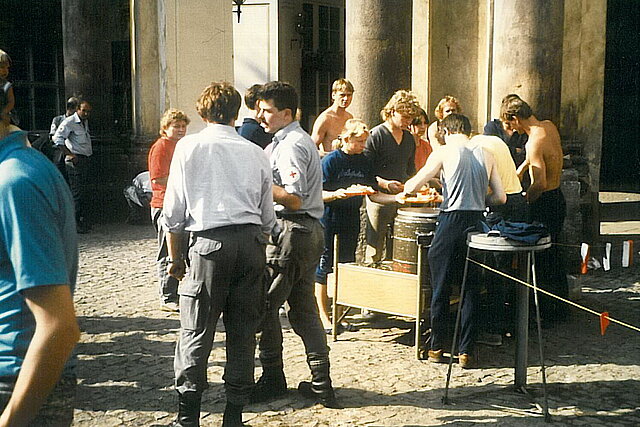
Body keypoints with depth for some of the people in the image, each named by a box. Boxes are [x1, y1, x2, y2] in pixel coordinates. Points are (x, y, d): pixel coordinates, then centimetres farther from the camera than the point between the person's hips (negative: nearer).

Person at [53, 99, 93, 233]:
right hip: (76, 161, -9)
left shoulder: (85, 122, 17)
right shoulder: (70, 122, -9)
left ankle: (84, 222, 18)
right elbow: (57, 138, -17)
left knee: (84, 193, 12)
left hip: (86, 160, 9)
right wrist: (69, 154, -19)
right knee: (77, 193, -9)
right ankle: (75, 224, -5)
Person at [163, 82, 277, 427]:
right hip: (251, 242, 3)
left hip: (210, 242, -3)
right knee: (243, 332, 9)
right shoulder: (255, 152, 13)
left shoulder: (189, 146, 5)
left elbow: (174, 210, 3)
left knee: (196, 332, 2)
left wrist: (175, 256, 12)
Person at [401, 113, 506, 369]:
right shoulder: (486, 155, 9)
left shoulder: (444, 153, -2)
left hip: (451, 221, -3)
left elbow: (411, 188, -5)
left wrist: (406, 186, 17)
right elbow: (500, 198, 7)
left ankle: (436, 347, 18)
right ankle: (466, 352, 12)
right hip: (477, 223, 3)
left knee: (441, 287, 9)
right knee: (471, 289, 10)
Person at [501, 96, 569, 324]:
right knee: (553, 252, 20)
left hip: (544, 203, -9)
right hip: (558, 198, 9)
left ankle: (546, 312, 10)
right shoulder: (549, 126, 4)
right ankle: (562, 308, 31)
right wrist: (522, 167, 25)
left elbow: (540, 183, -31)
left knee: (541, 258, 1)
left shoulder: (534, 142, -24)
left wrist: (521, 202, -17)